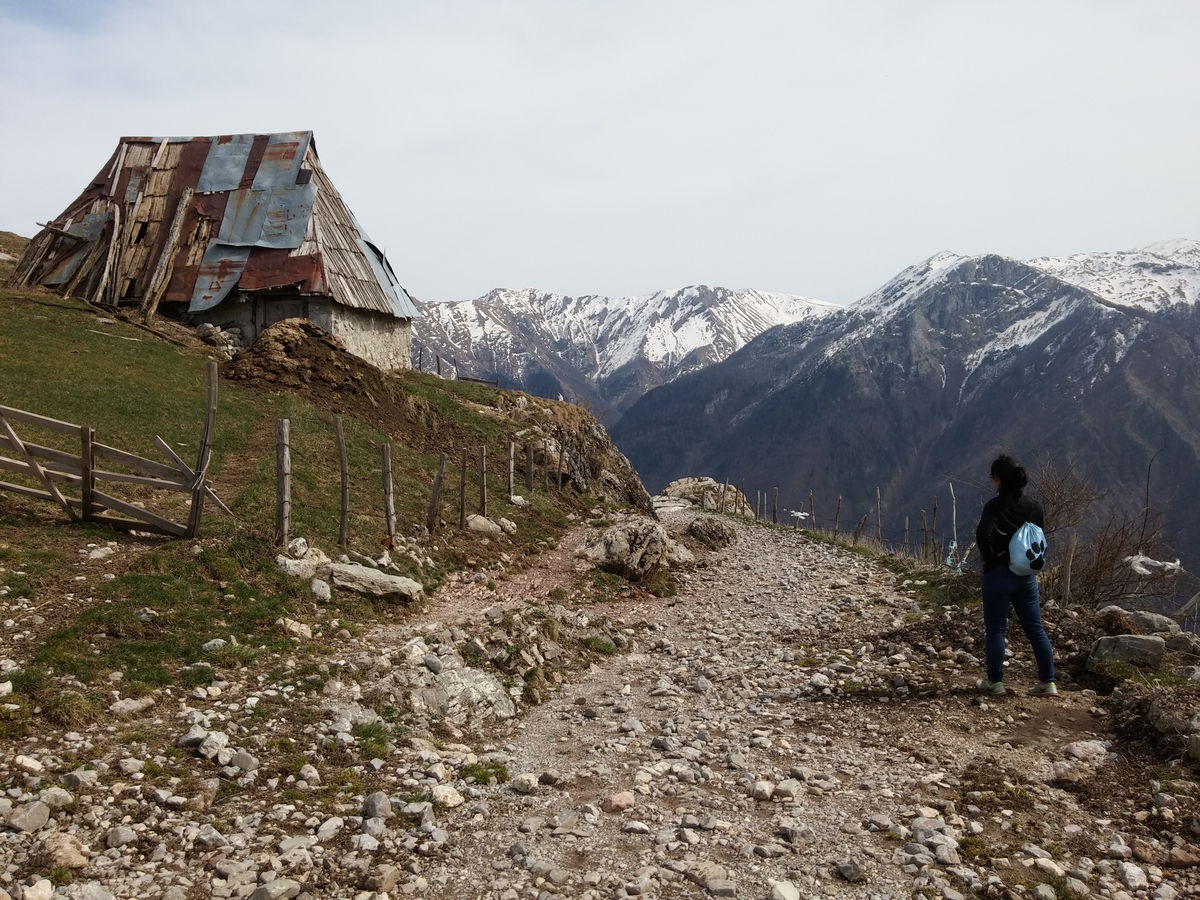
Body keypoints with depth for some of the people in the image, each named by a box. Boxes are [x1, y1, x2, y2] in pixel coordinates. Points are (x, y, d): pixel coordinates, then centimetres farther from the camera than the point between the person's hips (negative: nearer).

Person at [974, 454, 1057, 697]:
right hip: (1027, 575, 5)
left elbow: (983, 534, -28)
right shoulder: (1034, 506, 4)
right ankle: (1048, 682, 14)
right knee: (1035, 628, 12)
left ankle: (995, 682, 11)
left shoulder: (996, 504, -14)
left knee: (995, 629, 5)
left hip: (998, 574, -5)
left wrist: (990, 556, -13)